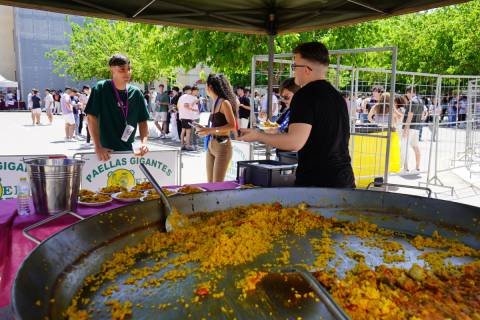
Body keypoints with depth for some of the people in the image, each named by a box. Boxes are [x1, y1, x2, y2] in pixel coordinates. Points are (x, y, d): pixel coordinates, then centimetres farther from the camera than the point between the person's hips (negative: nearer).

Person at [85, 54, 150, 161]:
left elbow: (142, 121, 7)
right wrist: (98, 147, -17)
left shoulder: (136, 93, 1)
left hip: (128, 150, 4)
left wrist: (144, 143, -8)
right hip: (106, 152, -3)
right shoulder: (101, 88, -9)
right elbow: (91, 117, -11)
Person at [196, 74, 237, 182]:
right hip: (211, 146, 8)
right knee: (210, 183, 11)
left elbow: (232, 126, -16)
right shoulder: (215, 103, 14)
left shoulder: (224, 103, -9)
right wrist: (205, 129, 11)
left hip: (222, 146, -8)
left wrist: (210, 130, -20)